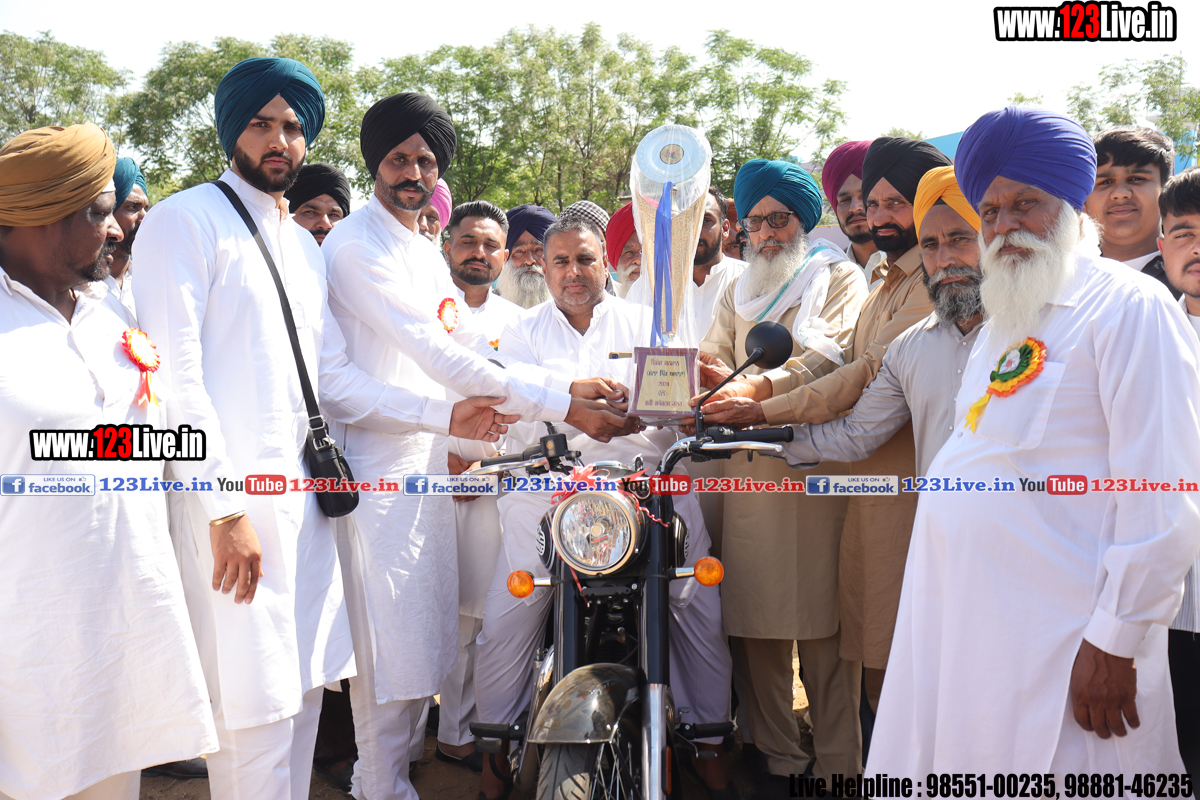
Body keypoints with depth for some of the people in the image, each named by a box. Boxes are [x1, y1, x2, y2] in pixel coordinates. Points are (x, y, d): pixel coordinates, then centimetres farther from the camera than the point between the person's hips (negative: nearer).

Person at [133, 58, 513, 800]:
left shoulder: (304, 245, 20)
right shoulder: (187, 221, -3)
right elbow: (174, 374, -13)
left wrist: (444, 415, 6)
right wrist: (226, 507, -18)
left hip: (303, 493, 8)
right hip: (230, 501, -7)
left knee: (303, 687, 12)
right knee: (256, 705, -5)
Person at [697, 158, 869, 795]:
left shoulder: (840, 277, 9)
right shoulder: (738, 293, 27)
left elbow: (828, 354, -9)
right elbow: (713, 360, 16)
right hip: (749, 471, 4)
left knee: (822, 625, -6)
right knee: (755, 625, 2)